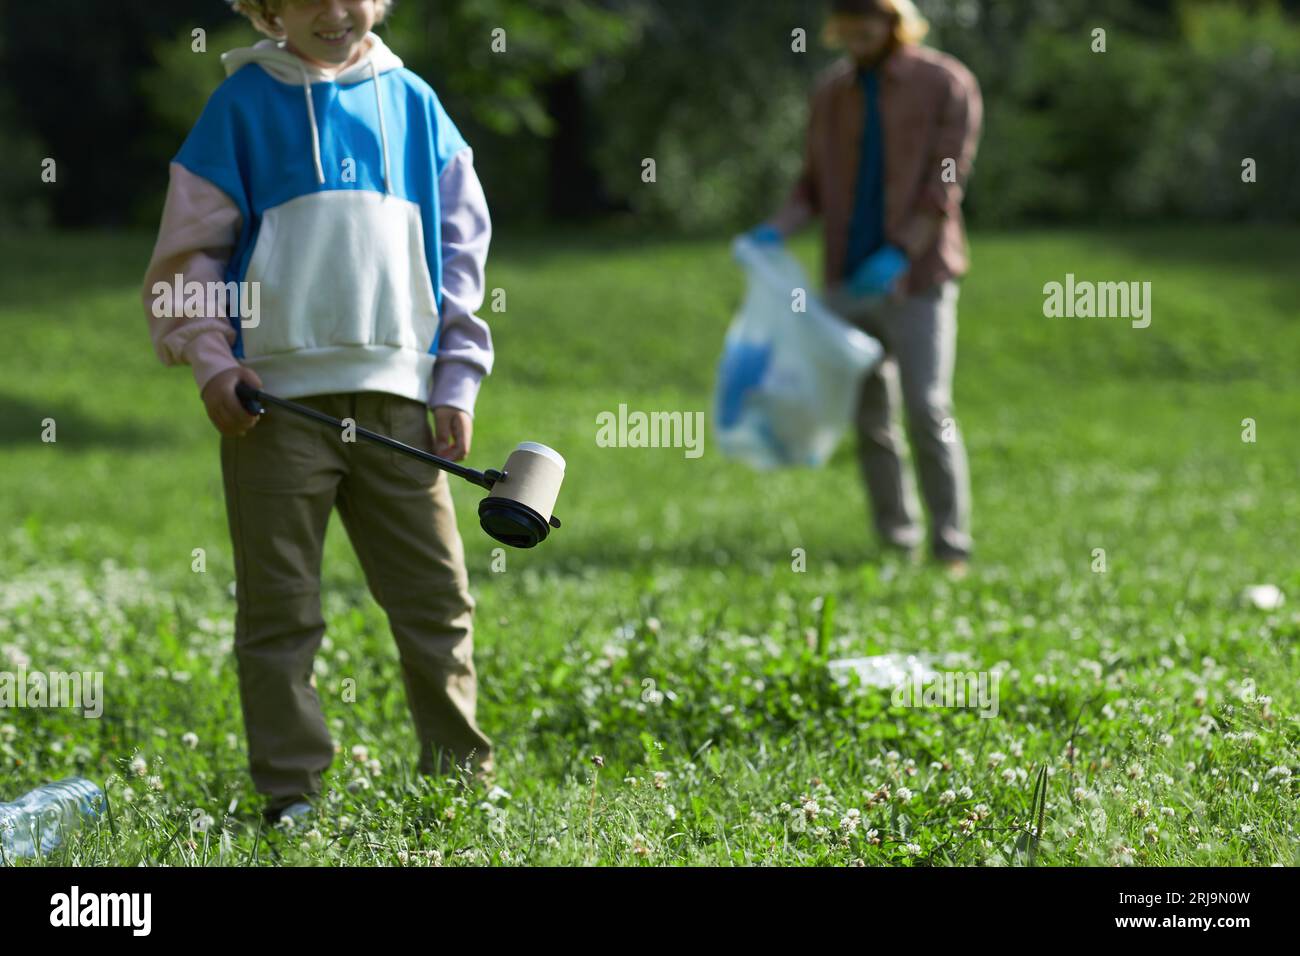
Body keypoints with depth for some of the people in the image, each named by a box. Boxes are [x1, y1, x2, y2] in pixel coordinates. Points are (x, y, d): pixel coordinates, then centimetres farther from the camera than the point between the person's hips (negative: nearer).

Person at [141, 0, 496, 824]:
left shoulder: (412, 102, 10)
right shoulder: (243, 105, 2)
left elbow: (461, 246, 14)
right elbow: (188, 252, 5)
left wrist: (458, 382, 7)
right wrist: (211, 361, -8)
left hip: (396, 395, 3)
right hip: (277, 396, -2)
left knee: (437, 593, 3)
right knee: (280, 604, 1)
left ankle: (462, 777, 13)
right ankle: (291, 789, 8)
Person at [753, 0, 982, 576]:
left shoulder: (947, 85, -5)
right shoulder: (832, 91, 9)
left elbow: (945, 187, -11)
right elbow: (815, 188, 12)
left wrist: (898, 255, -22)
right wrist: (776, 231, -7)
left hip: (918, 279, -4)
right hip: (848, 280, 5)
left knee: (927, 413, -11)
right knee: (869, 419, 4)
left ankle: (951, 549, -4)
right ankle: (897, 544, 11)